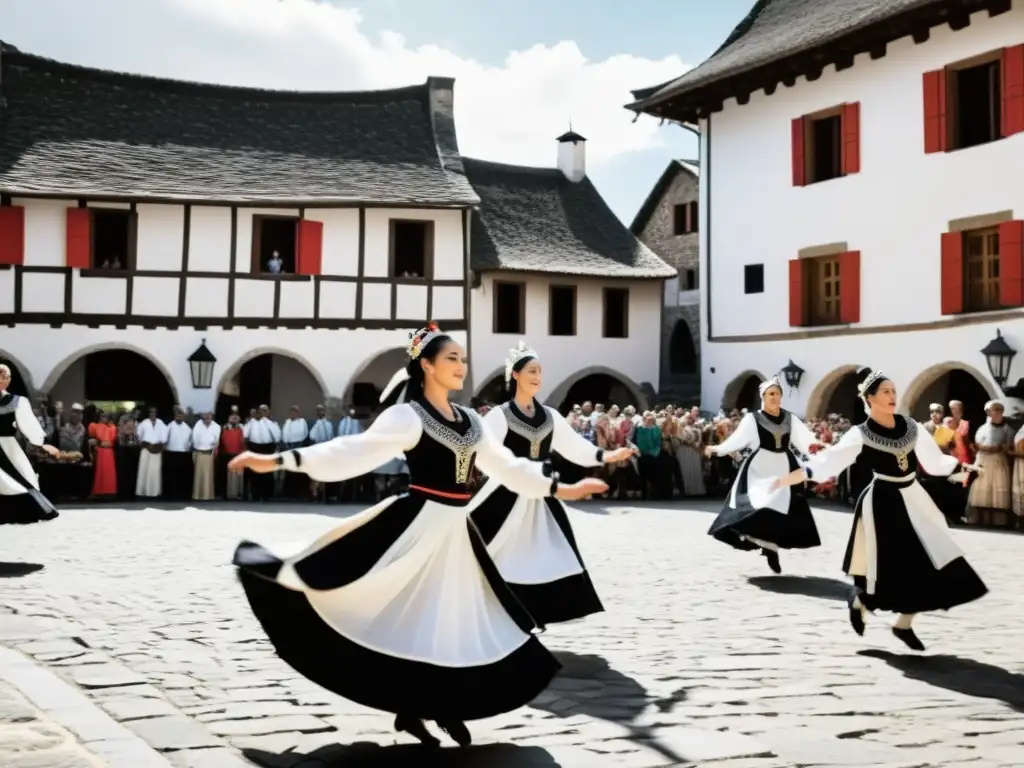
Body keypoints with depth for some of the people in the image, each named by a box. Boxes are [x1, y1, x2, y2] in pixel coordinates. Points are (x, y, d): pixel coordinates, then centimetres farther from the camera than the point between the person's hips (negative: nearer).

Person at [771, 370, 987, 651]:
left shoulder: (911, 427, 5)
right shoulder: (861, 435, -10)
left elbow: (935, 461, 16)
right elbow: (826, 463, -16)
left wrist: (964, 467, 7)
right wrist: (788, 478, -25)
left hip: (914, 499, 5)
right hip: (882, 502, -5)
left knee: (925, 563, 2)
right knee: (886, 565, -3)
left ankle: (904, 624, 17)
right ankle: (858, 601, 29)